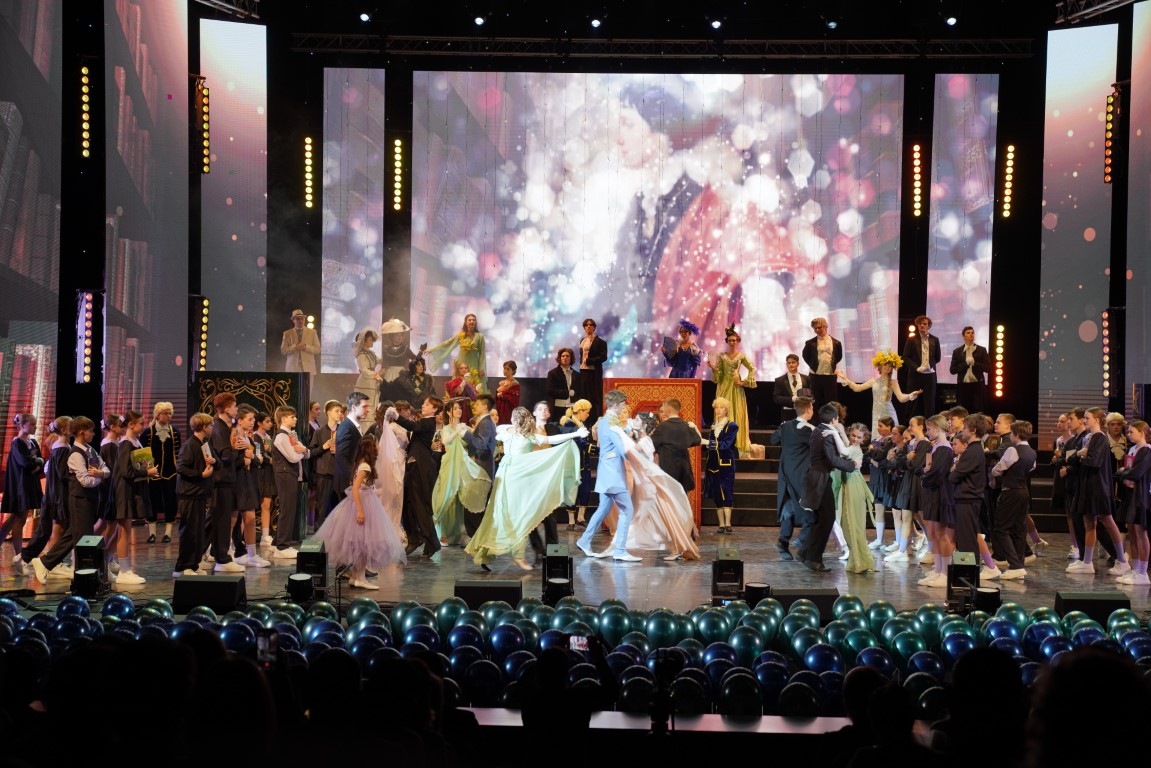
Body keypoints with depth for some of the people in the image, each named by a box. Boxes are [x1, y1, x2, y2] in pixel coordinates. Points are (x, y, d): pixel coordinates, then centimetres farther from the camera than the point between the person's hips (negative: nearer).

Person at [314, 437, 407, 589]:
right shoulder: (365, 466, -17)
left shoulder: (364, 465, 11)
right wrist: (360, 510, -27)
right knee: (364, 542, -6)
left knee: (360, 543, 12)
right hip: (364, 504, -10)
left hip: (366, 502, 10)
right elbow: (355, 488, -24)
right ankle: (360, 578, -3)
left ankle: (355, 576, 17)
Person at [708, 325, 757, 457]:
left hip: (736, 388, 0)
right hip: (724, 388, 0)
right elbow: (718, 375, 4)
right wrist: (713, 368, -14)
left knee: (738, 414, -2)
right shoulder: (721, 356, 5)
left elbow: (752, 369, 5)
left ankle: (740, 445, -1)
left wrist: (745, 382, -3)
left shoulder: (741, 356, 4)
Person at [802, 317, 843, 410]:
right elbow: (806, 356, 12)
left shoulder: (836, 343, 2)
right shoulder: (810, 343, 0)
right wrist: (812, 366, 5)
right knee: (817, 403, 6)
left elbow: (839, 356, 14)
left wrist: (833, 366, 7)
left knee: (830, 402, 3)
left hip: (830, 375, 0)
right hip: (816, 376, 0)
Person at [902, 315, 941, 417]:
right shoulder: (912, 340, 1)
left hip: (930, 375, 2)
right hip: (915, 375, -2)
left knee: (930, 403, 1)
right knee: (915, 403, 1)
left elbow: (937, 358, 15)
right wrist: (916, 367, -11)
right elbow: (906, 357, -2)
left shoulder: (934, 340, 7)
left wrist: (931, 365, 4)